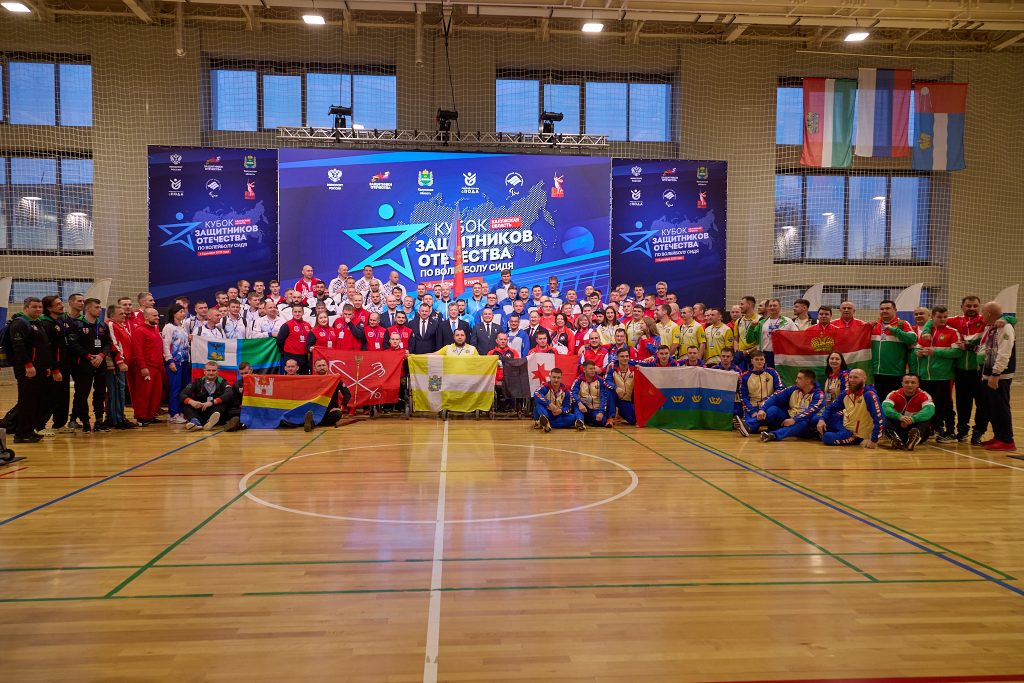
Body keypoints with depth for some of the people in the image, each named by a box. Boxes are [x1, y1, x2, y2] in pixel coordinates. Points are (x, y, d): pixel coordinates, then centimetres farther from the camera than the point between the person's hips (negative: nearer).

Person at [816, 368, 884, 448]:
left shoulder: (869, 395, -24)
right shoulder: (846, 392, -3)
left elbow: (879, 419, -28)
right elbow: (831, 407, 6)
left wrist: (874, 440, -30)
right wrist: (821, 419, -12)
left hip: (857, 435, -7)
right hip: (844, 425, 7)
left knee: (827, 437, -21)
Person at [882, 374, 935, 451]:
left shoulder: (924, 395, -8)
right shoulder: (894, 394, -6)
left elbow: (930, 410, -28)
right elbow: (885, 407, -24)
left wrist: (913, 419, -43)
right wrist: (899, 417, -42)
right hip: (898, 428, 1)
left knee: (927, 420, -29)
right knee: (885, 419, -25)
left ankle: (913, 441, -56)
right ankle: (895, 440, -53)